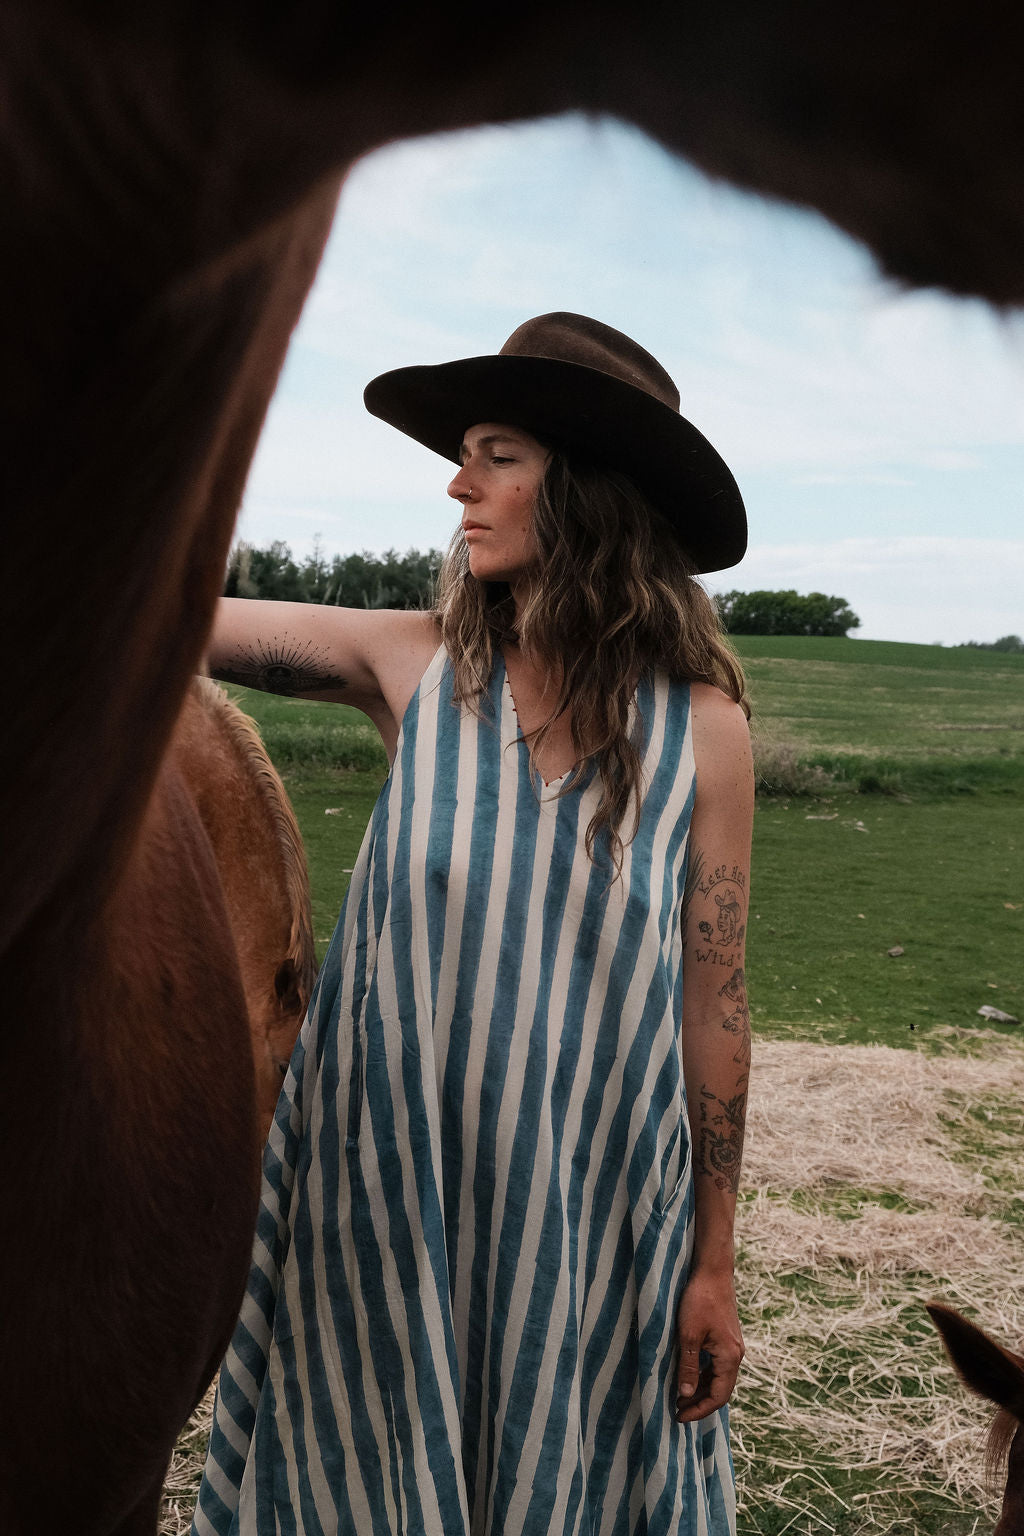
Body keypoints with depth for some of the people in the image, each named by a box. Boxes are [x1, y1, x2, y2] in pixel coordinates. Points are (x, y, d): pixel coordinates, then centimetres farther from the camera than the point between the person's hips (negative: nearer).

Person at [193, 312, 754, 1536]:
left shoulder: (701, 726, -8)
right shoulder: (413, 665, -6)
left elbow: (714, 1005, -4)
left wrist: (714, 1263, 0)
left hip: (591, 1206, -1)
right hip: (393, 1189, 1)